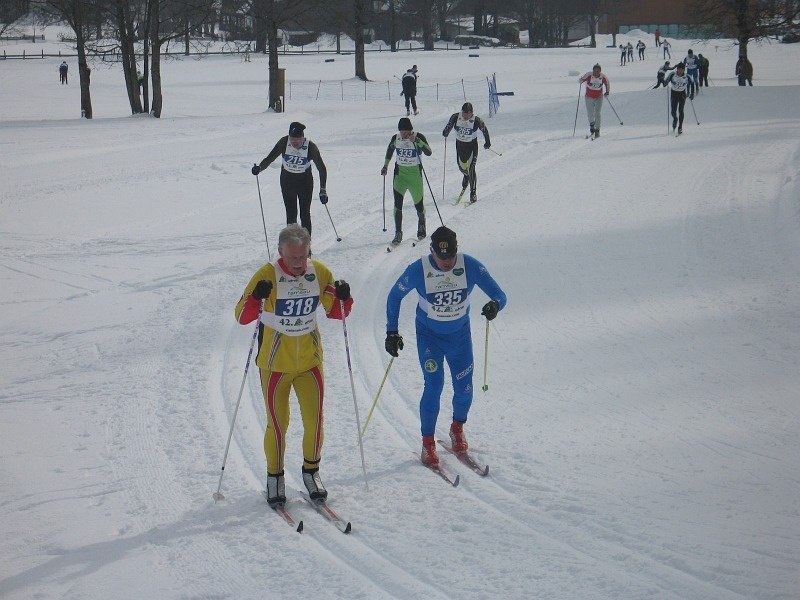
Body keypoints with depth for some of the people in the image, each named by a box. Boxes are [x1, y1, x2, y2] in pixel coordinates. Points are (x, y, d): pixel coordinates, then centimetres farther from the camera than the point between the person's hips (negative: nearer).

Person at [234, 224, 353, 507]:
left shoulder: (320, 273, -6)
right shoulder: (267, 275, -17)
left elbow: (335, 312, 5)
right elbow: (242, 316, -19)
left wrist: (343, 298, -16)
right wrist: (256, 298, -38)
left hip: (310, 361, 3)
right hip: (275, 364, -3)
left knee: (315, 421, 3)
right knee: (278, 424, 4)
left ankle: (311, 471, 25)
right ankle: (274, 477, 22)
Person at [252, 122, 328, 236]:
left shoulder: (311, 147, -22)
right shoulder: (284, 142, -20)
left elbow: (322, 169, -16)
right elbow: (270, 158, -16)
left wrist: (323, 190, -23)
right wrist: (260, 167, -37)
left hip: (305, 182, -1)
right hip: (287, 181, 1)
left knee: (305, 214, -2)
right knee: (291, 214, 2)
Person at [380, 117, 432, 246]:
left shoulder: (419, 137, -12)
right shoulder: (396, 138, -2)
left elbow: (428, 152, -24)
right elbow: (390, 150, 19)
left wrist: (417, 141, -34)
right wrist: (385, 165, 16)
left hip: (415, 173, -2)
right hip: (400, 172, 2)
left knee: (418, 202, 7)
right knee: (397, 203, -11)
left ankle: (421, 227, 35)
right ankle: (398, 234, -6)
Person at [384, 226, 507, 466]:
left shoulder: (471, 266, -21)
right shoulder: (418, 270, -22)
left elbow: (499, 295, -19)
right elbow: (394, 296, -5)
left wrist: (495, 305, -43)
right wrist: (392, 332, -8)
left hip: (460, 335, 2)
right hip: (429, 336, -2)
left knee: (464, 389, 5)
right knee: (434, 385, -13)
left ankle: (457, 428, 35)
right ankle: (428, 442, 3)